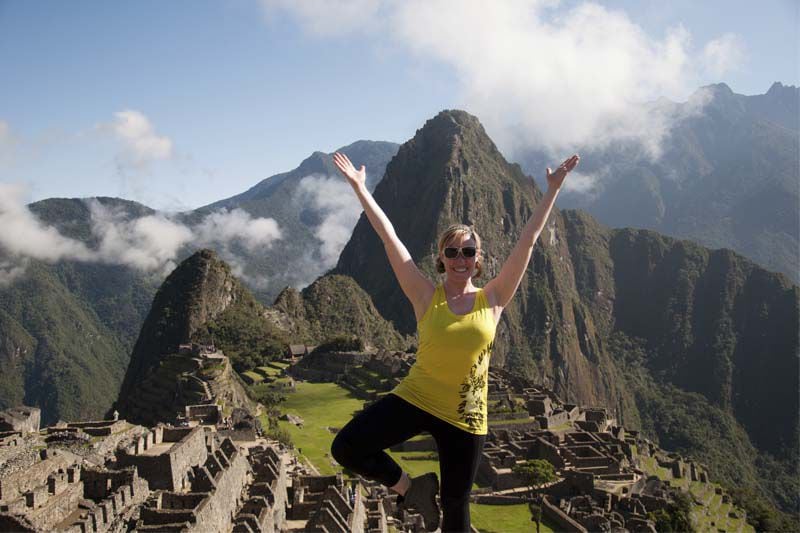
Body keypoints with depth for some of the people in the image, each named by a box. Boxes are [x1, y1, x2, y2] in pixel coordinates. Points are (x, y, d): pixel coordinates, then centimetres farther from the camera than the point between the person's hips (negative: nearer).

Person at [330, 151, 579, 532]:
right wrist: (359, 188, -8)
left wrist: (553, 189, -2)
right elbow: (389, 238, -7)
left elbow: (528, 240, -2)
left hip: (463, 418, 0)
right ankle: (411, 488, 9)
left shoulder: (492, 300, -2)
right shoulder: (426, 298, -5)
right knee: (345, 448, -17)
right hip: (414, 399, 0)